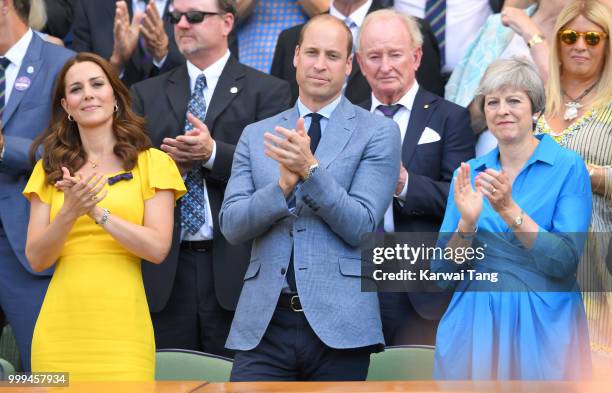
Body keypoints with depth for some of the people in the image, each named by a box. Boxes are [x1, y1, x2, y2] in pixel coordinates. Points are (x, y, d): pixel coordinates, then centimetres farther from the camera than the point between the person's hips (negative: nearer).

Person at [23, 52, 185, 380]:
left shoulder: (151, 163, 4)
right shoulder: (50, 170, 11)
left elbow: (157, 248, -5)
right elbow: (36, 259, 4)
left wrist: (96, 211, -15)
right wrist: (70, 212, -13)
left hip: (121, 327, -2)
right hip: (60, 328, 2)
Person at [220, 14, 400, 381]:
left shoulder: (378, 132, 3)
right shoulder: (256, 135, 13)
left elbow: (360, 226, -6)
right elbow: (231, 225, 4)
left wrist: (310, 169, -18)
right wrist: (284, 185, -13)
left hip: (337, 323, -2)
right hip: (264, 323, 2)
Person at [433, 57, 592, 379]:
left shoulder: (568, 167, -5)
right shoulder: (468, 174, 6)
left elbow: (565, 262, -14)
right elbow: (443, 270, 2)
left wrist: (509, 210, -23)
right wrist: (467, 223, -16)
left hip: (543, 323, -3)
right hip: (474, 323, 3)